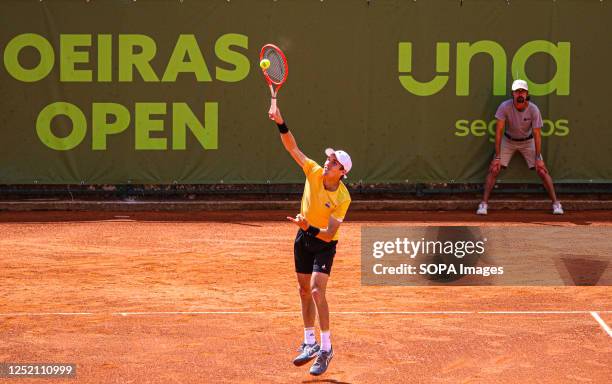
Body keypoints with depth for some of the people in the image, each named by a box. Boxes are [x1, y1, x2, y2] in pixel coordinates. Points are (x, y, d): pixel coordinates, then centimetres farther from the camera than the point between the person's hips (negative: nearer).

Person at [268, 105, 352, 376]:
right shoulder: (314, 172, -13)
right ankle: (310, 343, 26)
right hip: (303, 236, 6)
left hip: (324, 242, -6)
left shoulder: (342, 198, -25)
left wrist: (309, 228, -42)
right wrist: (280, 124, -24)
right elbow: (293, 148, -11)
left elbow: (330, 233, -26)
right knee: (304, 291, 13)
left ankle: (326, 348, -11)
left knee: (316, 290, -19)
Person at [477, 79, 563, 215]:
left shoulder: (533, 109, -24)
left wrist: (538, 158, -24)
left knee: (542, 170, -9)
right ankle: (484, 203, -6)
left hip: (528, 141, 0)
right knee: (494, 168, -12)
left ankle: (556, 203, 0)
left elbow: (537, 134, -19)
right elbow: (499, 131, -25)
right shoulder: (505, 107, -25)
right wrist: (497, 157, -28)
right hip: (508, 140, 0)